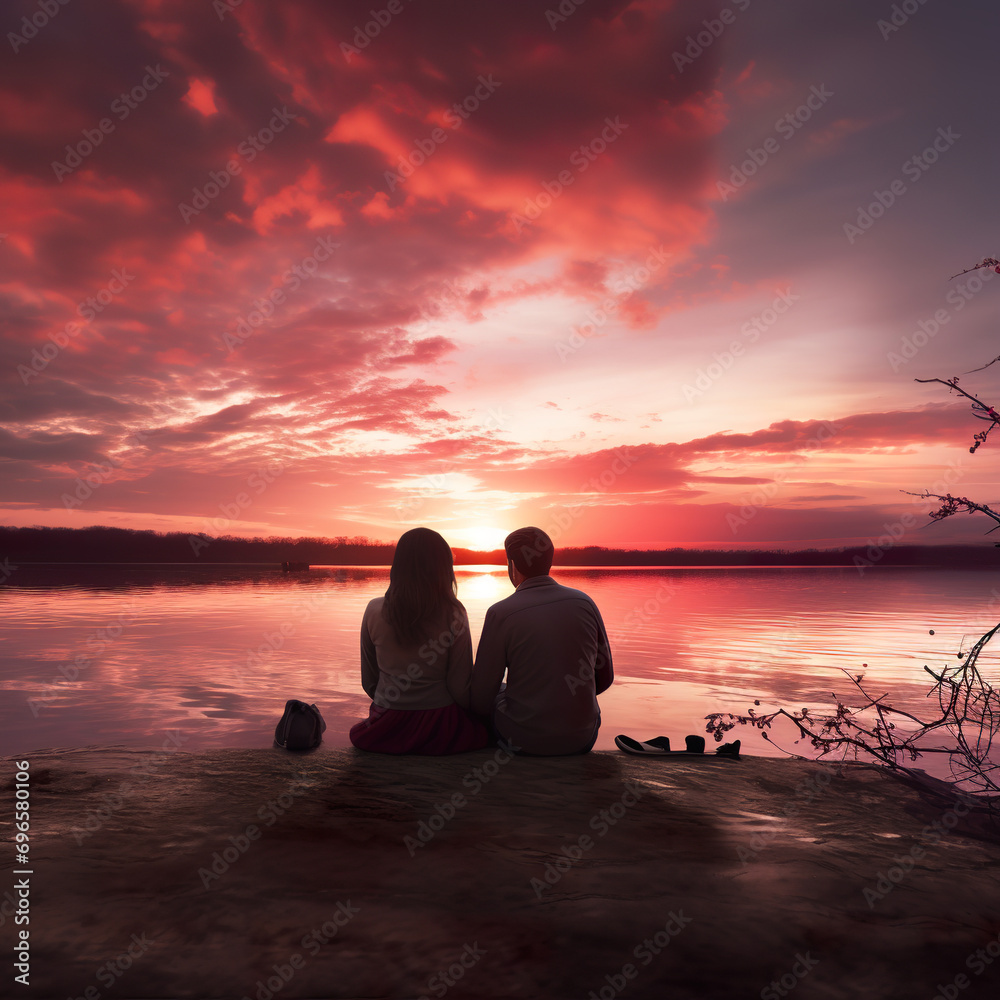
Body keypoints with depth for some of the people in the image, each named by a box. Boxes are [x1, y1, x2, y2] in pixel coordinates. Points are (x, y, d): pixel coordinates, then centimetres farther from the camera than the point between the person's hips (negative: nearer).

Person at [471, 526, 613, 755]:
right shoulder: (584, 602, -3)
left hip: (524, 741, -3)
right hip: (582, 739, 4)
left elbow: (480, 701, -9)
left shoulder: (500, 613, -14)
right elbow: (605, 677, 6)